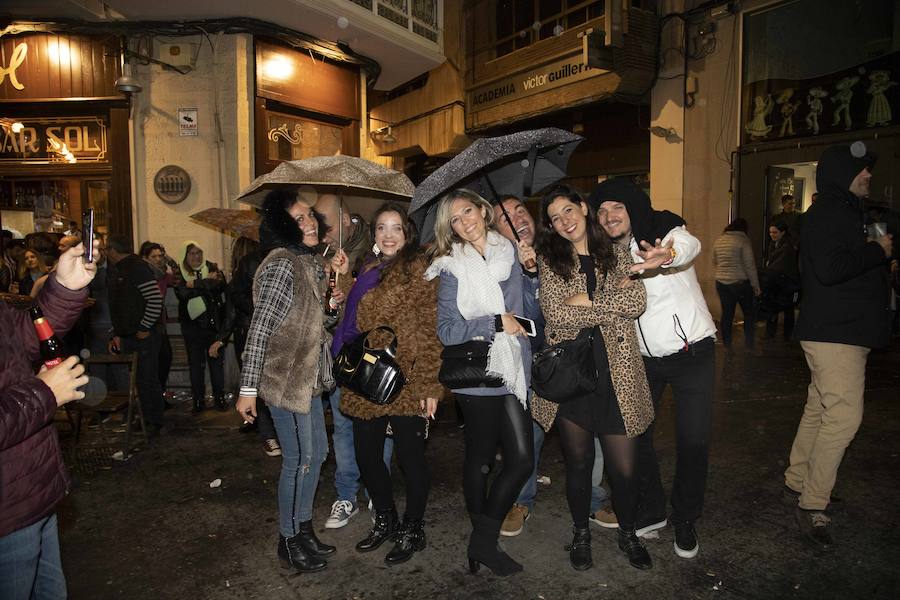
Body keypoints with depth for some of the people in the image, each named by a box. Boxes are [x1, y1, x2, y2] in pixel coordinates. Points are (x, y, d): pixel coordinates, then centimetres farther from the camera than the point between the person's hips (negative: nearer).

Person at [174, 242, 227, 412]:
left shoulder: (212, 268, 5)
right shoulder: (180, 272, 3)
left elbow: (220, 285, -15)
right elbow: (181, 292, -15)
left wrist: (195, 284, -15)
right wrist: (206, 282, -14)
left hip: (213, 322, 0)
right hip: (192, 323, 0)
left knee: (216, 360, 3)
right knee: (195, 362, 6)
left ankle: (219, 396, 14)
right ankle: (198, 399, 16)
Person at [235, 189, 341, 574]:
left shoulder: (309, 262, 10)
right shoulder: (282, 265, -19)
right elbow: (259, 330, -22)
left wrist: (330, 302, 7)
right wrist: (248, 389, -21)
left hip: (307, 377, 10)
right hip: (286, 380, -10)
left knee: (317, 452, 18)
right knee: (299, 460, 3)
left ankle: (303, 530, 35)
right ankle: (289, 542, 23)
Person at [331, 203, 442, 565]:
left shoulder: (417, 268, -6)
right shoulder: (369, 271, 16)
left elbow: (429, 329, -11)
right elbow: (354, 316, 18)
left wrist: (429, 384, -16)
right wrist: (344, 275, 10)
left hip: (403, 381, -7)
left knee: (409, 456, 6)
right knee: (366, 455, 14)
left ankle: (411, 531, 25)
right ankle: (384, 521, 36)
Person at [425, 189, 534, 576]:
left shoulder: (510, 254, 8)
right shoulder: (452, 269, -6)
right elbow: (446, 331, -13)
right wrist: (497, 323, -15)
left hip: (513, 372, 5)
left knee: (522, 459, 3)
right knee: (480, 459, 9)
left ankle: (482, 542, 19)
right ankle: (483, 541, 30)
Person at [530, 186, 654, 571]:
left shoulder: (617, 255, 11)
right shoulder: (549, 260, 5)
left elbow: (637, 302, -5)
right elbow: (555, 314, -10)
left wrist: (586, 300, -10)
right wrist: (612, 302, -7)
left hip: (616, 373, 1)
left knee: (624, 467, 4)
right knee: (578, 462, 11)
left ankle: (628, 533, 32)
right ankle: (581, 532, 34)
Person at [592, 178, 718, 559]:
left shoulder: (664, 231, -17)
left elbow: (690, 244, -40)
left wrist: (669, 254, -67)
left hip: (692, 353, -4)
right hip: (643, 358, 5)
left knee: (693, 440, 0)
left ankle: (685, 520, 23)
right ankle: (651, 511, 28)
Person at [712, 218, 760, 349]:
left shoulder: (718, 240, 5)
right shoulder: (743, 240, -11)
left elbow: (714, 261, 15)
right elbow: (749, 265, -11)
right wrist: (755, 285, -6)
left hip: (721, 282, 5)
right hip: (740, 282, -5)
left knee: (727, 313, 10)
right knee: (749, 313, 9)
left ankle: (726, 344, 13)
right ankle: (749, 344, 7)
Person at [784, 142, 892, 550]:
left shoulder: (843, 213, 21)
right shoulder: (827, 213, -13)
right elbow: (829, 268, -27)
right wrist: (878, 250, -16)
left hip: (843, 332, 11)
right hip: (835, 333, -11)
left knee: (821, 409, 15)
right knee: (844, 416, -12)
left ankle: (797, 482, 27)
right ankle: (812, 507, -4)